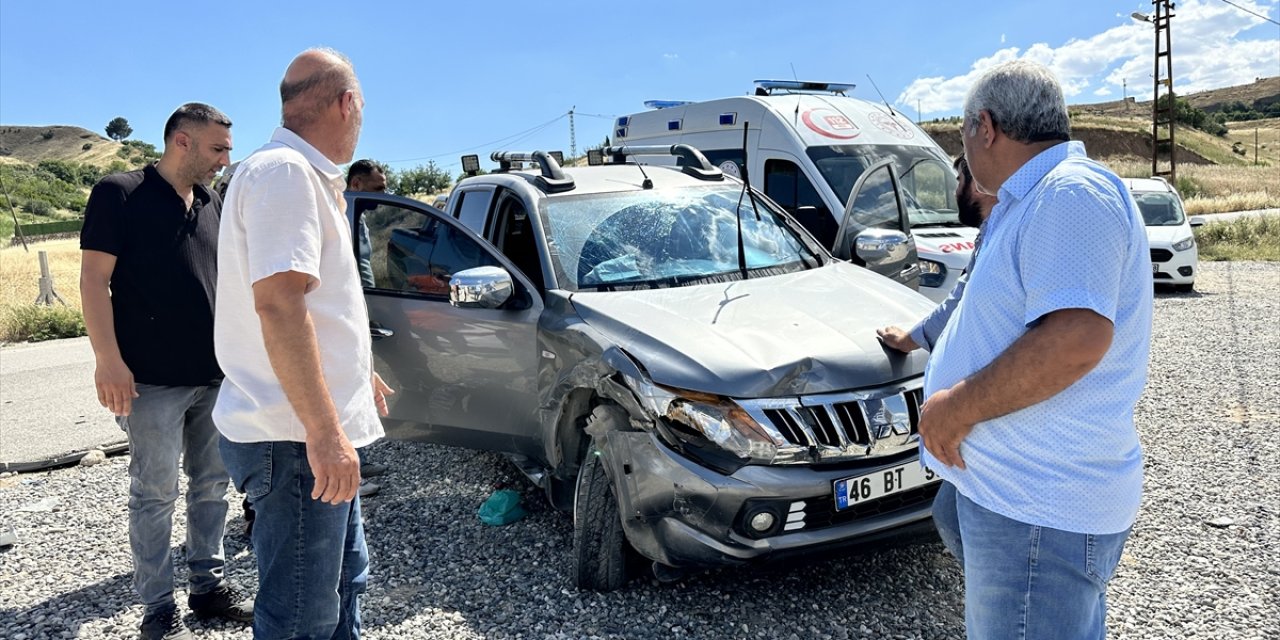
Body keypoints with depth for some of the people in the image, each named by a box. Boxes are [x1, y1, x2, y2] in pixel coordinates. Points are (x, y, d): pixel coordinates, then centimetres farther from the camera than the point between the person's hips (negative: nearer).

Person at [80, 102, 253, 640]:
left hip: (214, 375, 6)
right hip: (153, 380, -6)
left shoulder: (211, 204, 13)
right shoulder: (120, 193, -6)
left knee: (211, 484, 13)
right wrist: (108, 361, -18)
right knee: (155, 493, 2)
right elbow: (94, 280, -10)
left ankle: (207, 584, 26)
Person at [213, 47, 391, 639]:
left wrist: (359, 373, 34)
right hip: (296, 437, -11)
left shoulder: (306, 177, 18)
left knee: (344, 577, 22)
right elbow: (277, 303, -26)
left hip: (314, 434, 11)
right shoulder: (284, 171, -16)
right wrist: (324, 430, -28)